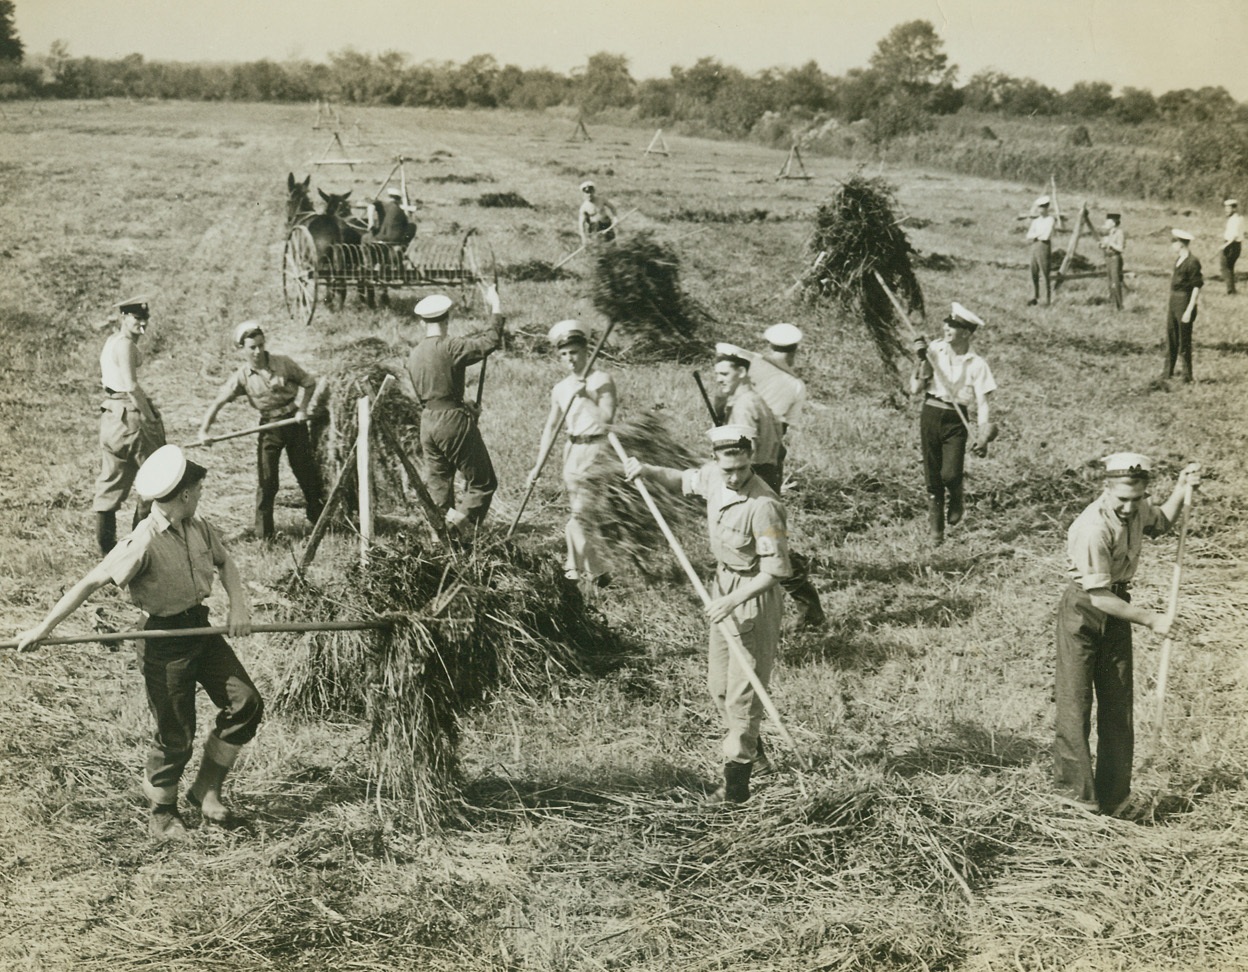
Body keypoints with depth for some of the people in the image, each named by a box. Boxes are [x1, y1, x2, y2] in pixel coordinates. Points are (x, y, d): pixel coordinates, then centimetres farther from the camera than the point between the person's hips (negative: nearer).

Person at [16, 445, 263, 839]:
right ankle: (162, 813, 27)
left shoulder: (198, 526, 0)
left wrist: (238, 604, -1)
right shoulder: (144, 543, -23)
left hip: (201, 629, 7)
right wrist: (44, 627, -23)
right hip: (165, 642, -7)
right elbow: (91, 582, -23)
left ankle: (206, 790, 17)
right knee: (175, 735, 2)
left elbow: (224, 561, 16)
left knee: (245, 703, 1)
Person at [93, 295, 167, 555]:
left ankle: (105, 542, 13)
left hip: (112, 414, 10)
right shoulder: (125, 345, -14)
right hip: (131, 414, -10)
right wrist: (150, 418, -18)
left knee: (111, 480, 11)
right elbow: (131, 386, -21)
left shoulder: (112, 341, 15)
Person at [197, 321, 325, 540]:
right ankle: (264, 534, 8)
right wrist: (204, 430, -24)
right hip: (269, 426, 0)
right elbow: (217, 403, -11)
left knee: (307, 473, 8)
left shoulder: (282, 363, -10)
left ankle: (320, 521, 26)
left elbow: (309, 382, 3)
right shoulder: (241, 378, -9)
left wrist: (302, 408, -7)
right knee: (266, 481, -2)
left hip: (294, 421, 0)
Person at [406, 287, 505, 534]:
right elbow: (492, 340, -15)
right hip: (454, 421, -7)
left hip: (427, 423, 7)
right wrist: (495, 305, -3)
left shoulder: (414, 355, 10)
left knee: (437, 484, 13)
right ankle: (459, 521, -17)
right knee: (483, 482, 0)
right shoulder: (450, 347, -12)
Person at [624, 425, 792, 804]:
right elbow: (683, 479, 19)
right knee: (718, 684, 19)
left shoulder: (763, 505, -29)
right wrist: (648, 471, 2)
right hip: (723, 585, 8)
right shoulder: (714, 476, -6)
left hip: (754, 596, -8)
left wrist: (733, 601, -30)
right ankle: (750, 748, 39)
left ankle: (737, 776, 7)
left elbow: (775, 569, -25)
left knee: (743, 688, -3)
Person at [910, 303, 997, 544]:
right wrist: (923, 360, -13)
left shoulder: (976, 364, -4)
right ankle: (935, 528, 22)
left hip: (956, 420, -2)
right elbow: (915, 389, -1)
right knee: (932, 476, 5)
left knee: (950, 474, -17)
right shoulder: (935, 350, 1)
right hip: (930, 415, 2)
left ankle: (957, 500, 20)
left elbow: (983, 404, -5)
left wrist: (983, 437, -15)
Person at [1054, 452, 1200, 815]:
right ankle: (1076, 792, -2)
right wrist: (1151, 620, -22)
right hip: (1083, 611, -8)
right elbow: (1098, 596, -27)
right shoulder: (1093, 528, -28)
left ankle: (1112, 798, 17)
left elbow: (1159, 522, 24)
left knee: (1118, 704, 10)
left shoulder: (1136, 509, -3)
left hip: (1117, 606, 8)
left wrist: (1180, 491, 7)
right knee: (1074, 703, -8)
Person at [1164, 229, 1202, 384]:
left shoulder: (1192, 262, -16)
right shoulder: (1178, 260, 10)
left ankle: (1187, 377, 8)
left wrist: (1189, 310, -19)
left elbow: (1197, 287, -16)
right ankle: (1168, 372, 24)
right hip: (1173, 301, 9)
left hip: (1184, 302, -9)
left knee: (1184, 342, -1)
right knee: (1171, 338, 14)